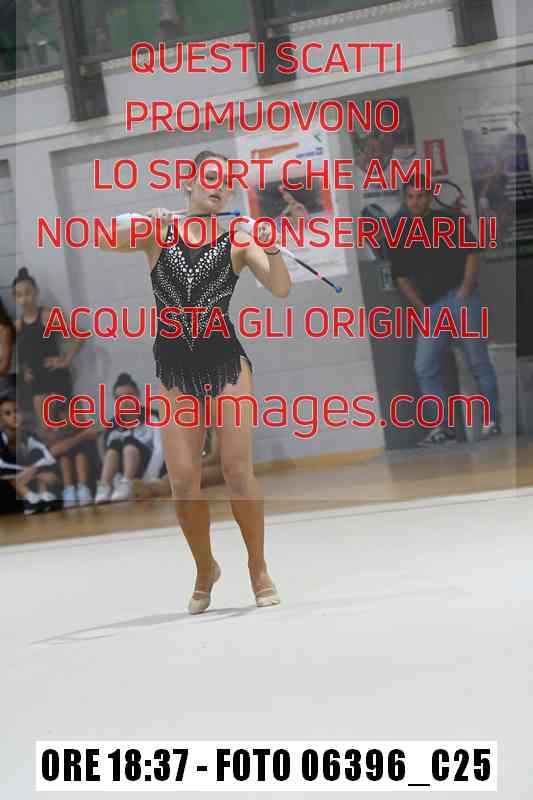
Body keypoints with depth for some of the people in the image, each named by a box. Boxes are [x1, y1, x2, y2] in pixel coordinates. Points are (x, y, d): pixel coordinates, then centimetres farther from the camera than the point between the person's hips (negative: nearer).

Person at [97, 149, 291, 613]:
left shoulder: (238, 239, 0)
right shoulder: (157, 234, 3)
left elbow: (281, 289, -11)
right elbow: (104, 241, -12)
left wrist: (272, 251, -30)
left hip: (227, 363, -1)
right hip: (175, 369, 1)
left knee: (238, 470, -4)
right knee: (184, 479, -1)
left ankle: (259, 570, 12)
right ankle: (205, 571, 19)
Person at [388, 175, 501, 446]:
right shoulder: (400, 235, 11)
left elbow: (472, 252, 0)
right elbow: (401, 276, 12)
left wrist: (466, 289, -11)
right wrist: (421, 307, 2)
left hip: (460, 299, -3)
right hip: (431, 308, 3)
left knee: (478, 360, -2)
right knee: (424, 367, -6)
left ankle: (492, 421, 5)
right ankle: (444, 426, -2)